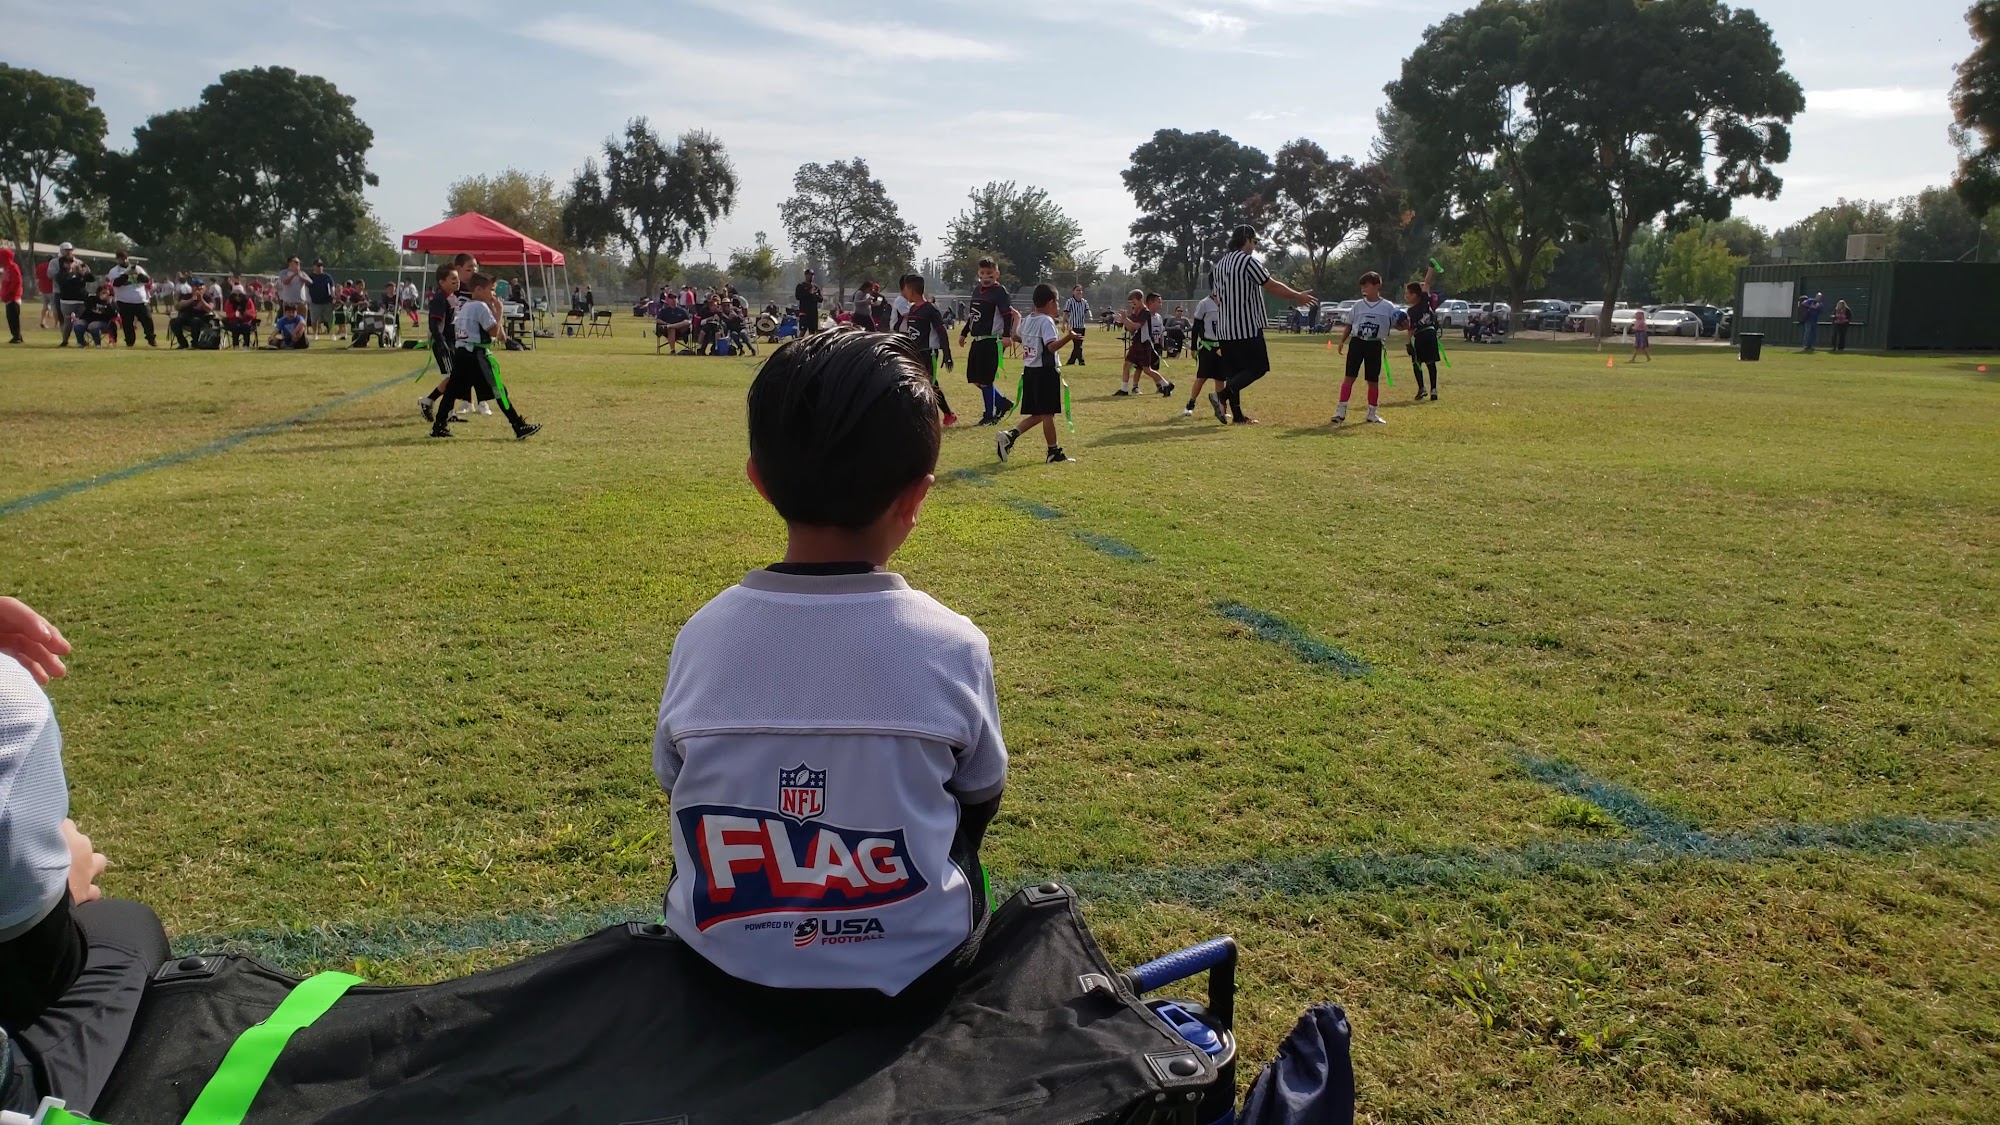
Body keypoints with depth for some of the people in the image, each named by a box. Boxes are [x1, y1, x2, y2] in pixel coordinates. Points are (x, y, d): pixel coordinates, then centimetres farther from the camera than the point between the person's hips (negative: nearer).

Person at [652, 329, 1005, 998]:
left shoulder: (702, 635, -14)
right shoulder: (953, 646, -18)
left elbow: (674, 782, 2)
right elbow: (980, 794, -1)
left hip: (727, 965, 2)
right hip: (910, 971, -1)